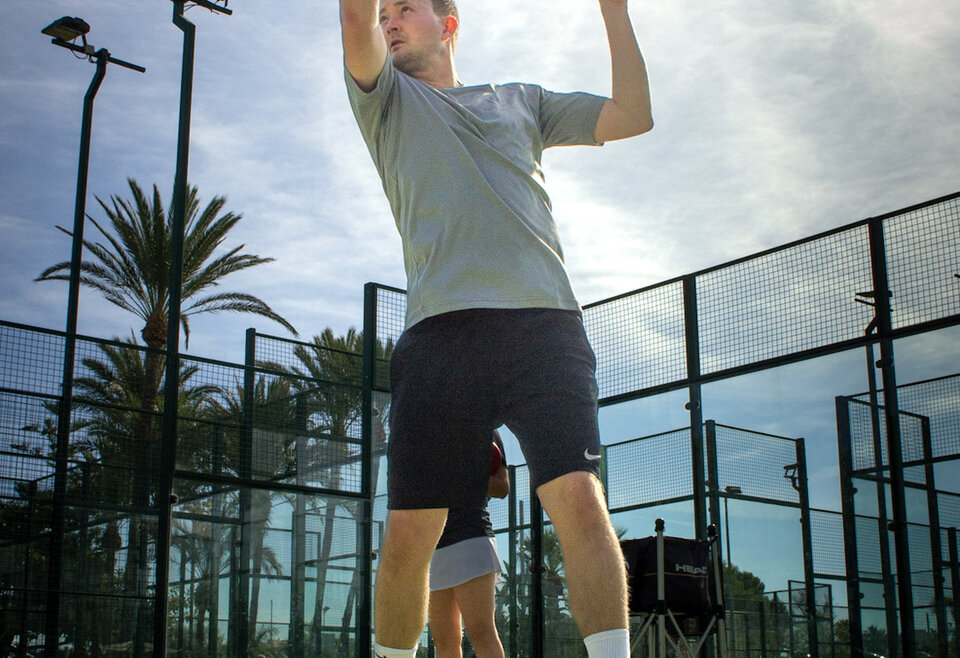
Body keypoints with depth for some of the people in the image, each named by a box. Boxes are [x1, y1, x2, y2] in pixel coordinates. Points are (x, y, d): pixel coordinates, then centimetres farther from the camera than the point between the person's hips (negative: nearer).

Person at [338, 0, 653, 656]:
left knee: (579, 498, -17)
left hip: (545, 321, 1)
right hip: (442, 326, 0)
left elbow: (633, 116, 19)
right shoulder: (388, 98, 23)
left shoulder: (522, 100, 27)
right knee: (408, 533, -3)